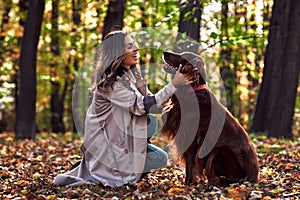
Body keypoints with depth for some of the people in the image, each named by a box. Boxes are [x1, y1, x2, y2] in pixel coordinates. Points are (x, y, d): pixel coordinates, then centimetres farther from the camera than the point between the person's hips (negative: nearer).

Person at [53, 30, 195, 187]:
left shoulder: (130, 74, 6)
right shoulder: (110, 82, -22)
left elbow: (149, 100, 6)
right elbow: (142, 106, -25)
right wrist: (173, 85, -27)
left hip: (118, 137, 8)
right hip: (104, 144, -8)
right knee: (160, 159, -8)